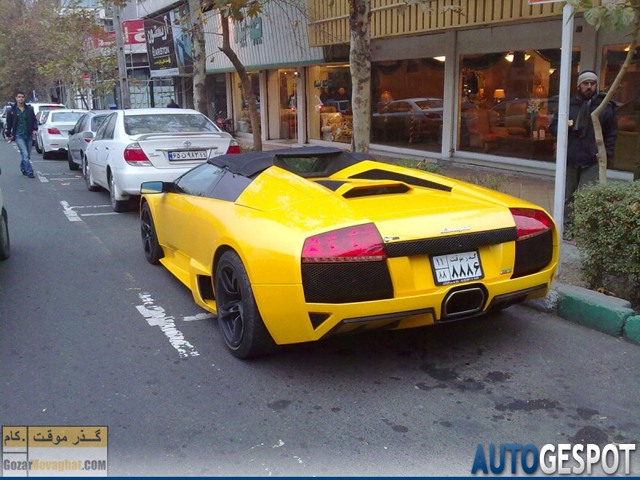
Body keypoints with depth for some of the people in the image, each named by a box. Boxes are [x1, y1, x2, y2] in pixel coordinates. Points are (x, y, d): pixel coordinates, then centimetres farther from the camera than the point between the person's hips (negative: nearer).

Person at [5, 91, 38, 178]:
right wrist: (8, 134, 11)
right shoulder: (12, 110, 2)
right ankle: (29, 172, -14)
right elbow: (9, 123, 9)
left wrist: (35, 129, -5)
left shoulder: (29, 109, 6)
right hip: (19, 136, -3)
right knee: (25, 154, -13)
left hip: (29, 135, 3)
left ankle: (23, 169, 32)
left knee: (27, 155, 11)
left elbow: (34, 120, 11)